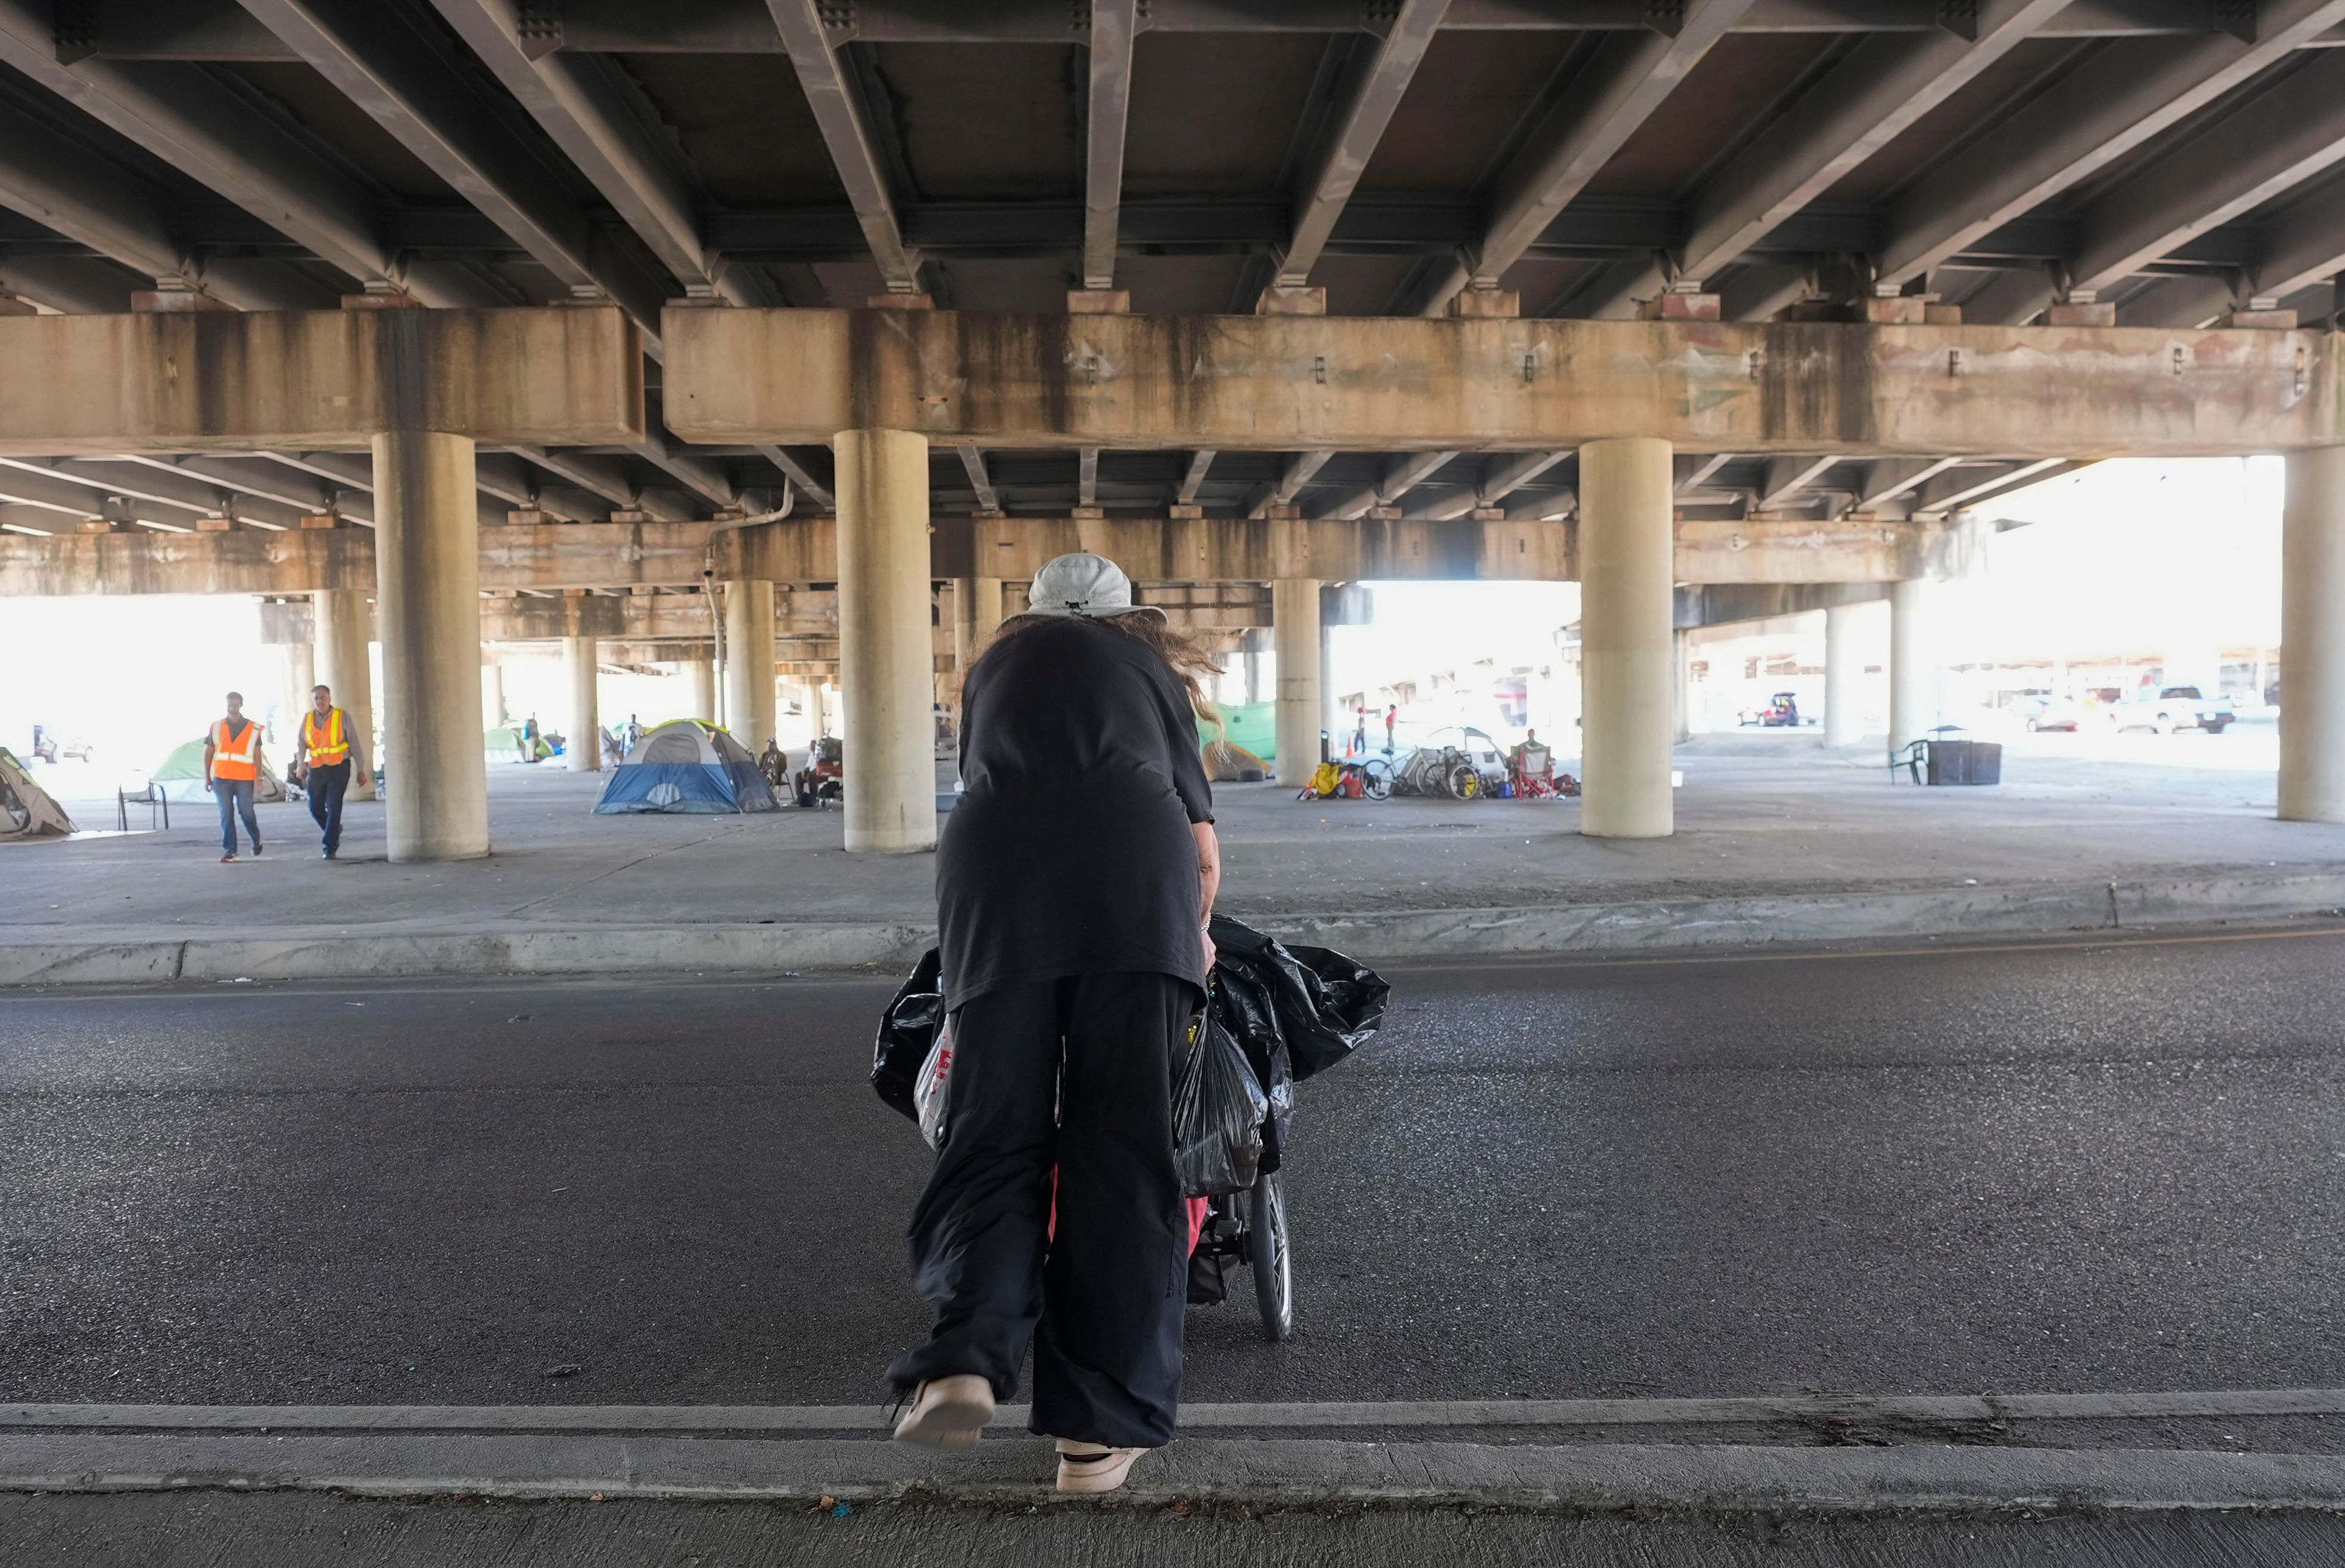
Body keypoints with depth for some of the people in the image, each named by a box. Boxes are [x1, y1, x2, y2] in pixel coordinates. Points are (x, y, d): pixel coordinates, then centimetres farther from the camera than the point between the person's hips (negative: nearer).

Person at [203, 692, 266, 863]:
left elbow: (257, 754, 4)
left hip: (244, 779, -1)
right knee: (226, 815, -1)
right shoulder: (217, 727, 8)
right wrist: (207, 777, 7)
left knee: (246, 812, 1)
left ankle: (256, 842, 24)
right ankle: (229, 850, 2)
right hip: (221, 778, 2)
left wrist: (259, 777, -3)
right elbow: (208, 753, 11)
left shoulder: (253, 728, 4)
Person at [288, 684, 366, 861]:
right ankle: (334, 831, 34)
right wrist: (299, 764, -11)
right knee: (315, 808, 8)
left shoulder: (342, 717, -2)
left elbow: (354, 744, 1)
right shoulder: (307, 719, 7)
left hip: (339, 768, -4)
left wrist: (360, 769, 1)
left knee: (334, 807, -9)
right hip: (316, 770, 4)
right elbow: (301, 744, 6)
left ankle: (330, 847, -3)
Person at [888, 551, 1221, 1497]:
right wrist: (1194, 939, 41)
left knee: (992, 1132, 5)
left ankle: (966, 1357, -15)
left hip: (994, 859, 1)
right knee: (1121, 1145, 1)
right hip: (1137, 860, -1)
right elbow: (1205, 850, 21)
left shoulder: (996, 661, 32)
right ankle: (1099, 1427, 2)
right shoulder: (1153, 663, 28)